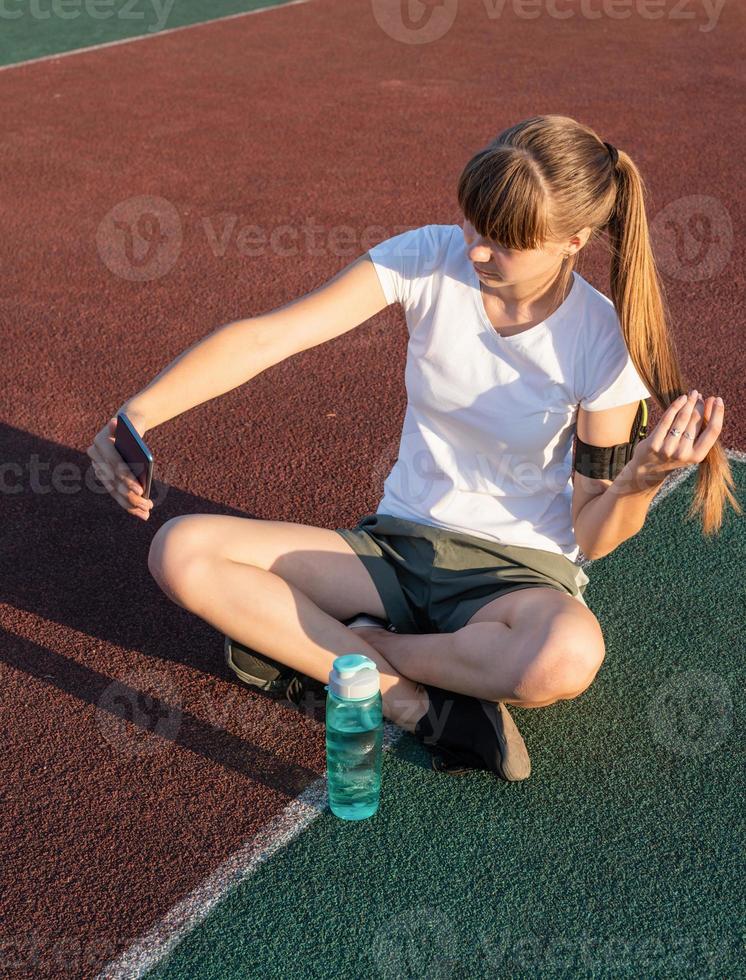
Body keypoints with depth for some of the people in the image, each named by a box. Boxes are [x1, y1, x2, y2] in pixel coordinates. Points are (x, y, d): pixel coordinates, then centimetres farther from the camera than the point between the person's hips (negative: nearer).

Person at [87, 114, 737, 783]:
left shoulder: (604, 342, -14)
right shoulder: (433, 258, -10)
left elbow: (591, 537, -8)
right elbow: (265, 337, -19)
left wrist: (643, 478, -30)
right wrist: (139, 414, -33)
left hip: (520, 571, -2)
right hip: (396, 545, 3)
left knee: (566, 658, -41)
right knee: (182, 551, -16)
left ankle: (319, 648, -15)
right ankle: (415, 701, -19)